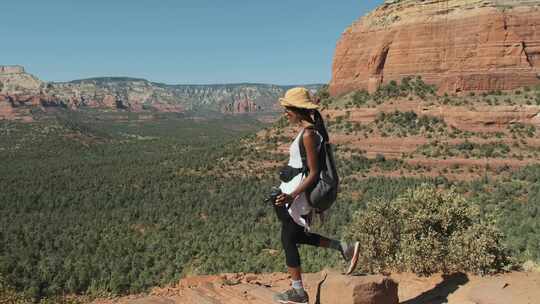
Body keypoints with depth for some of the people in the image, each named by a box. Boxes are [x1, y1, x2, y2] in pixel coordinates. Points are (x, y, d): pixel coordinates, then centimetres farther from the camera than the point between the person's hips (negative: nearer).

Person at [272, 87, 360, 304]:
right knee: (297, 236, 21)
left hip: (298, 194, -10)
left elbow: (313, 173, -20)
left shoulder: (308, 134, -19)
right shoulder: (308, 130, 10)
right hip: (293, 191, 10)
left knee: (288, 240, 3)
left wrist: (292, 196, -25)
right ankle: (344, 248, 21)